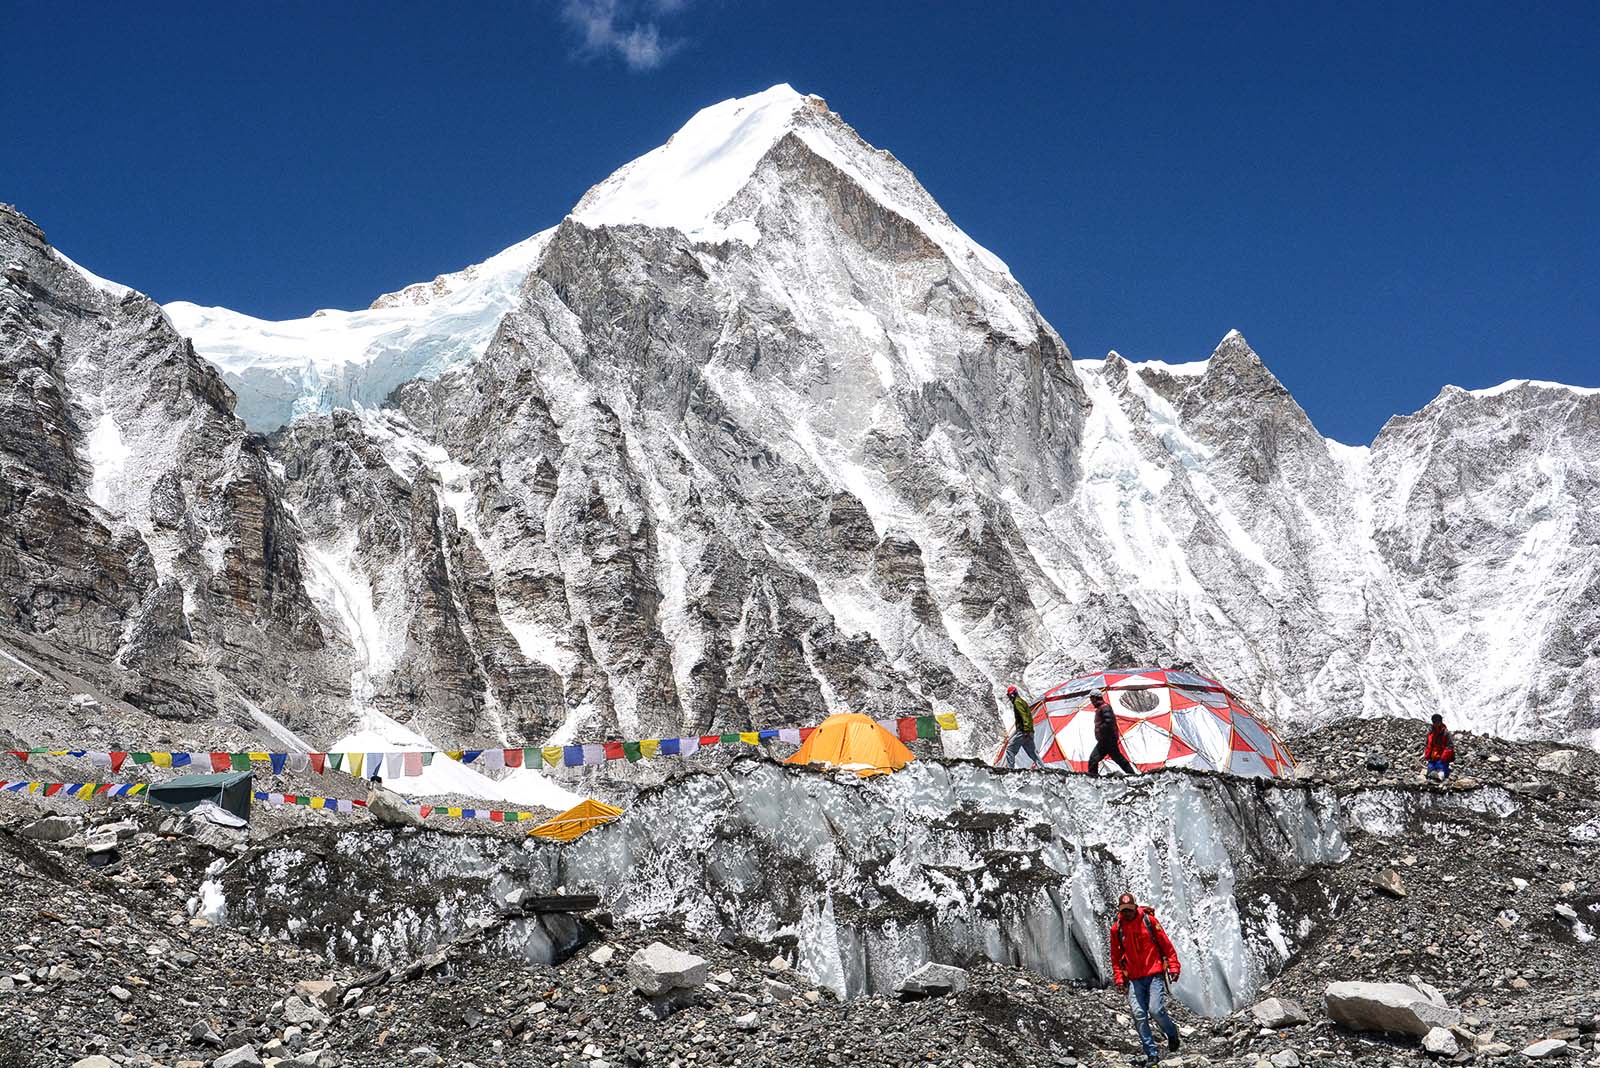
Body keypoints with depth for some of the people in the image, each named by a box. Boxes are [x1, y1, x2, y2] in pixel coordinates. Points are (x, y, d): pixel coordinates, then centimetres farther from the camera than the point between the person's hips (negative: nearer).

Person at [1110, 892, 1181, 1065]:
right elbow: (1115, 957, 12)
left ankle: (1172, 1033, 18)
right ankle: (1152, 1053, -1)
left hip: (1154, 974, -2)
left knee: (1156, 1010, -14)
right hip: (1134, 979, 3)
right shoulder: (1116, 928, 3)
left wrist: (1173, 966, -4)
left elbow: (1166, 945, 2)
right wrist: (1119, 979, 6)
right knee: (1139, 1014, -8)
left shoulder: (1149, 920, -3)